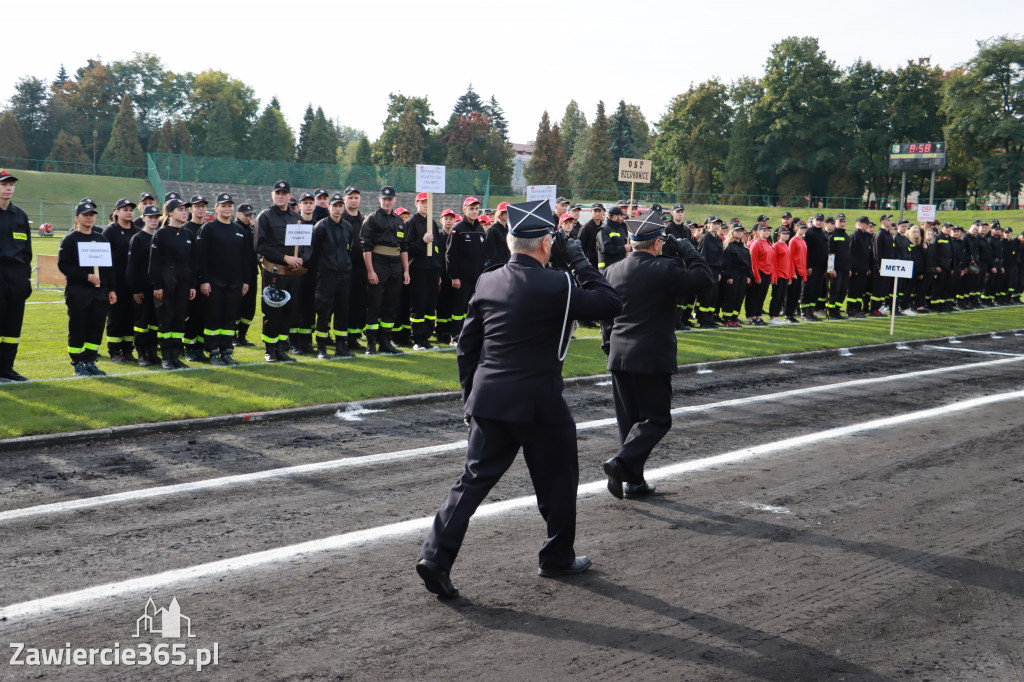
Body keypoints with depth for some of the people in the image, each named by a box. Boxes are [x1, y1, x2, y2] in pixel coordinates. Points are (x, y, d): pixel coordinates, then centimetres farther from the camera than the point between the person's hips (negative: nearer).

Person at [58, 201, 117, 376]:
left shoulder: (101, 238, 16)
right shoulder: (69, 239, 0)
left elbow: (109, 266, 17)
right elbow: (63, 265, -9)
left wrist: (111, 289, 10)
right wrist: (87, 276, -17)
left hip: (100, 291, 5)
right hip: (78, 292, -5)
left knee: (96, 328, 4)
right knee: (77, 329, -1)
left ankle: (90, 361, 14)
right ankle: (78, 364, 7)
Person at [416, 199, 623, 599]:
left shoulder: (487, 282, 5)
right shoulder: (556, 286, -12)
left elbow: (467, 345, 10)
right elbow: (611, 305, -3)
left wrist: (470, 395, 18)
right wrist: (579, 261, 1)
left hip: (488, 400, 5)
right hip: (539, 402, -5)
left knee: (475, 479, 9)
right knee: (558, 479, 15)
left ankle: (436, 555, -2)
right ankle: (558, 558, 29)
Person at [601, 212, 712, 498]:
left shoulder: (612, 271, 6)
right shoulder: (664, 269, -12)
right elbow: (707, 279, -10)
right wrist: (688, 251, 0)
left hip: (619, 356, 6)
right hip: (652, 357, -6)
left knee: (628, 419, 13)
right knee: (657, 419, 3)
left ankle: (633, 481, 15)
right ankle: (622, 461, -16)